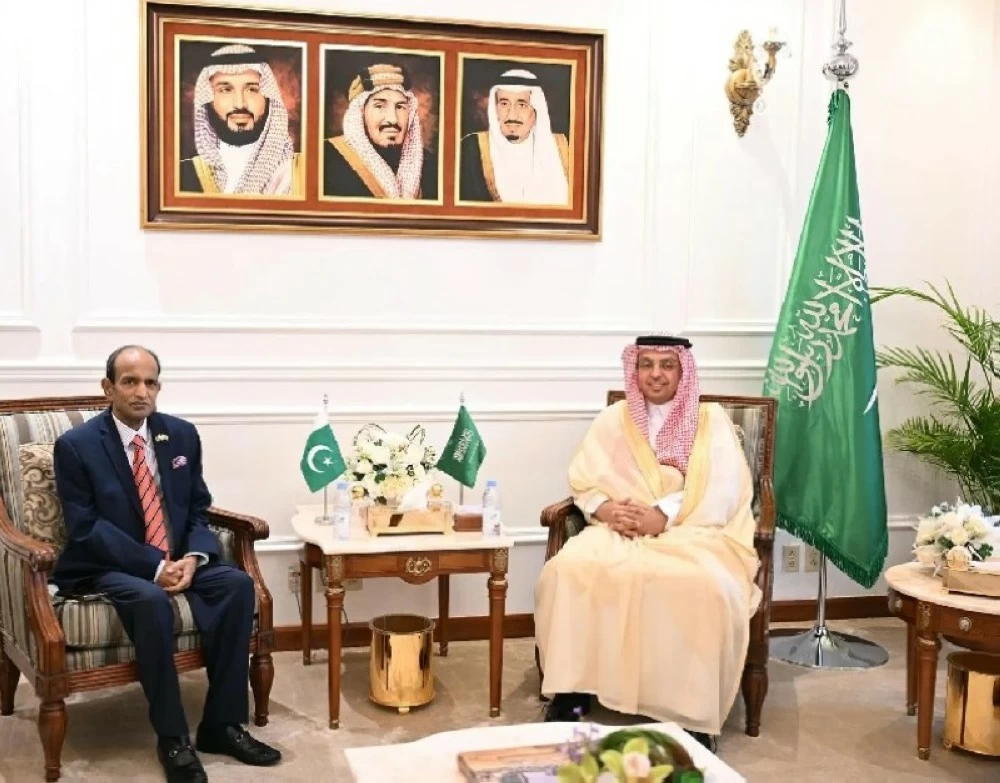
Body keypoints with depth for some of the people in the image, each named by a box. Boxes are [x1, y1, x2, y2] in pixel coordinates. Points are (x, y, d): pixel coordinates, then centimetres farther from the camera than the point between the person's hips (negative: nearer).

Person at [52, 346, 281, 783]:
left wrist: (192, 558, -12)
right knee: (151, 600, -36)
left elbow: (198, 510, 9)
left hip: (178, 561, 5)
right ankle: (172, 738, -23)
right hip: (107, 568, -5)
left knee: (237, 583, -23)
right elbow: (86, 530, -13)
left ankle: (222, 724, -14)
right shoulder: (76, 446, -7)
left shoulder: (182, 435, 7)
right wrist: (154, 565, -22)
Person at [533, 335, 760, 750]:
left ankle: (695, 711, -21)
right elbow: (584, 480, 8)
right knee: (570, 568, -28)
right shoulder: (613, 419, 14)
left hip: (693, 532, -2)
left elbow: (722, 492, -6)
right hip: (621, 530, 2)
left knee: (705, 587, -36)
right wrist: (607, 509, -15)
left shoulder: (711, 420, 6)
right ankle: (573, 688, -15)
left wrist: (664, 516, -20)